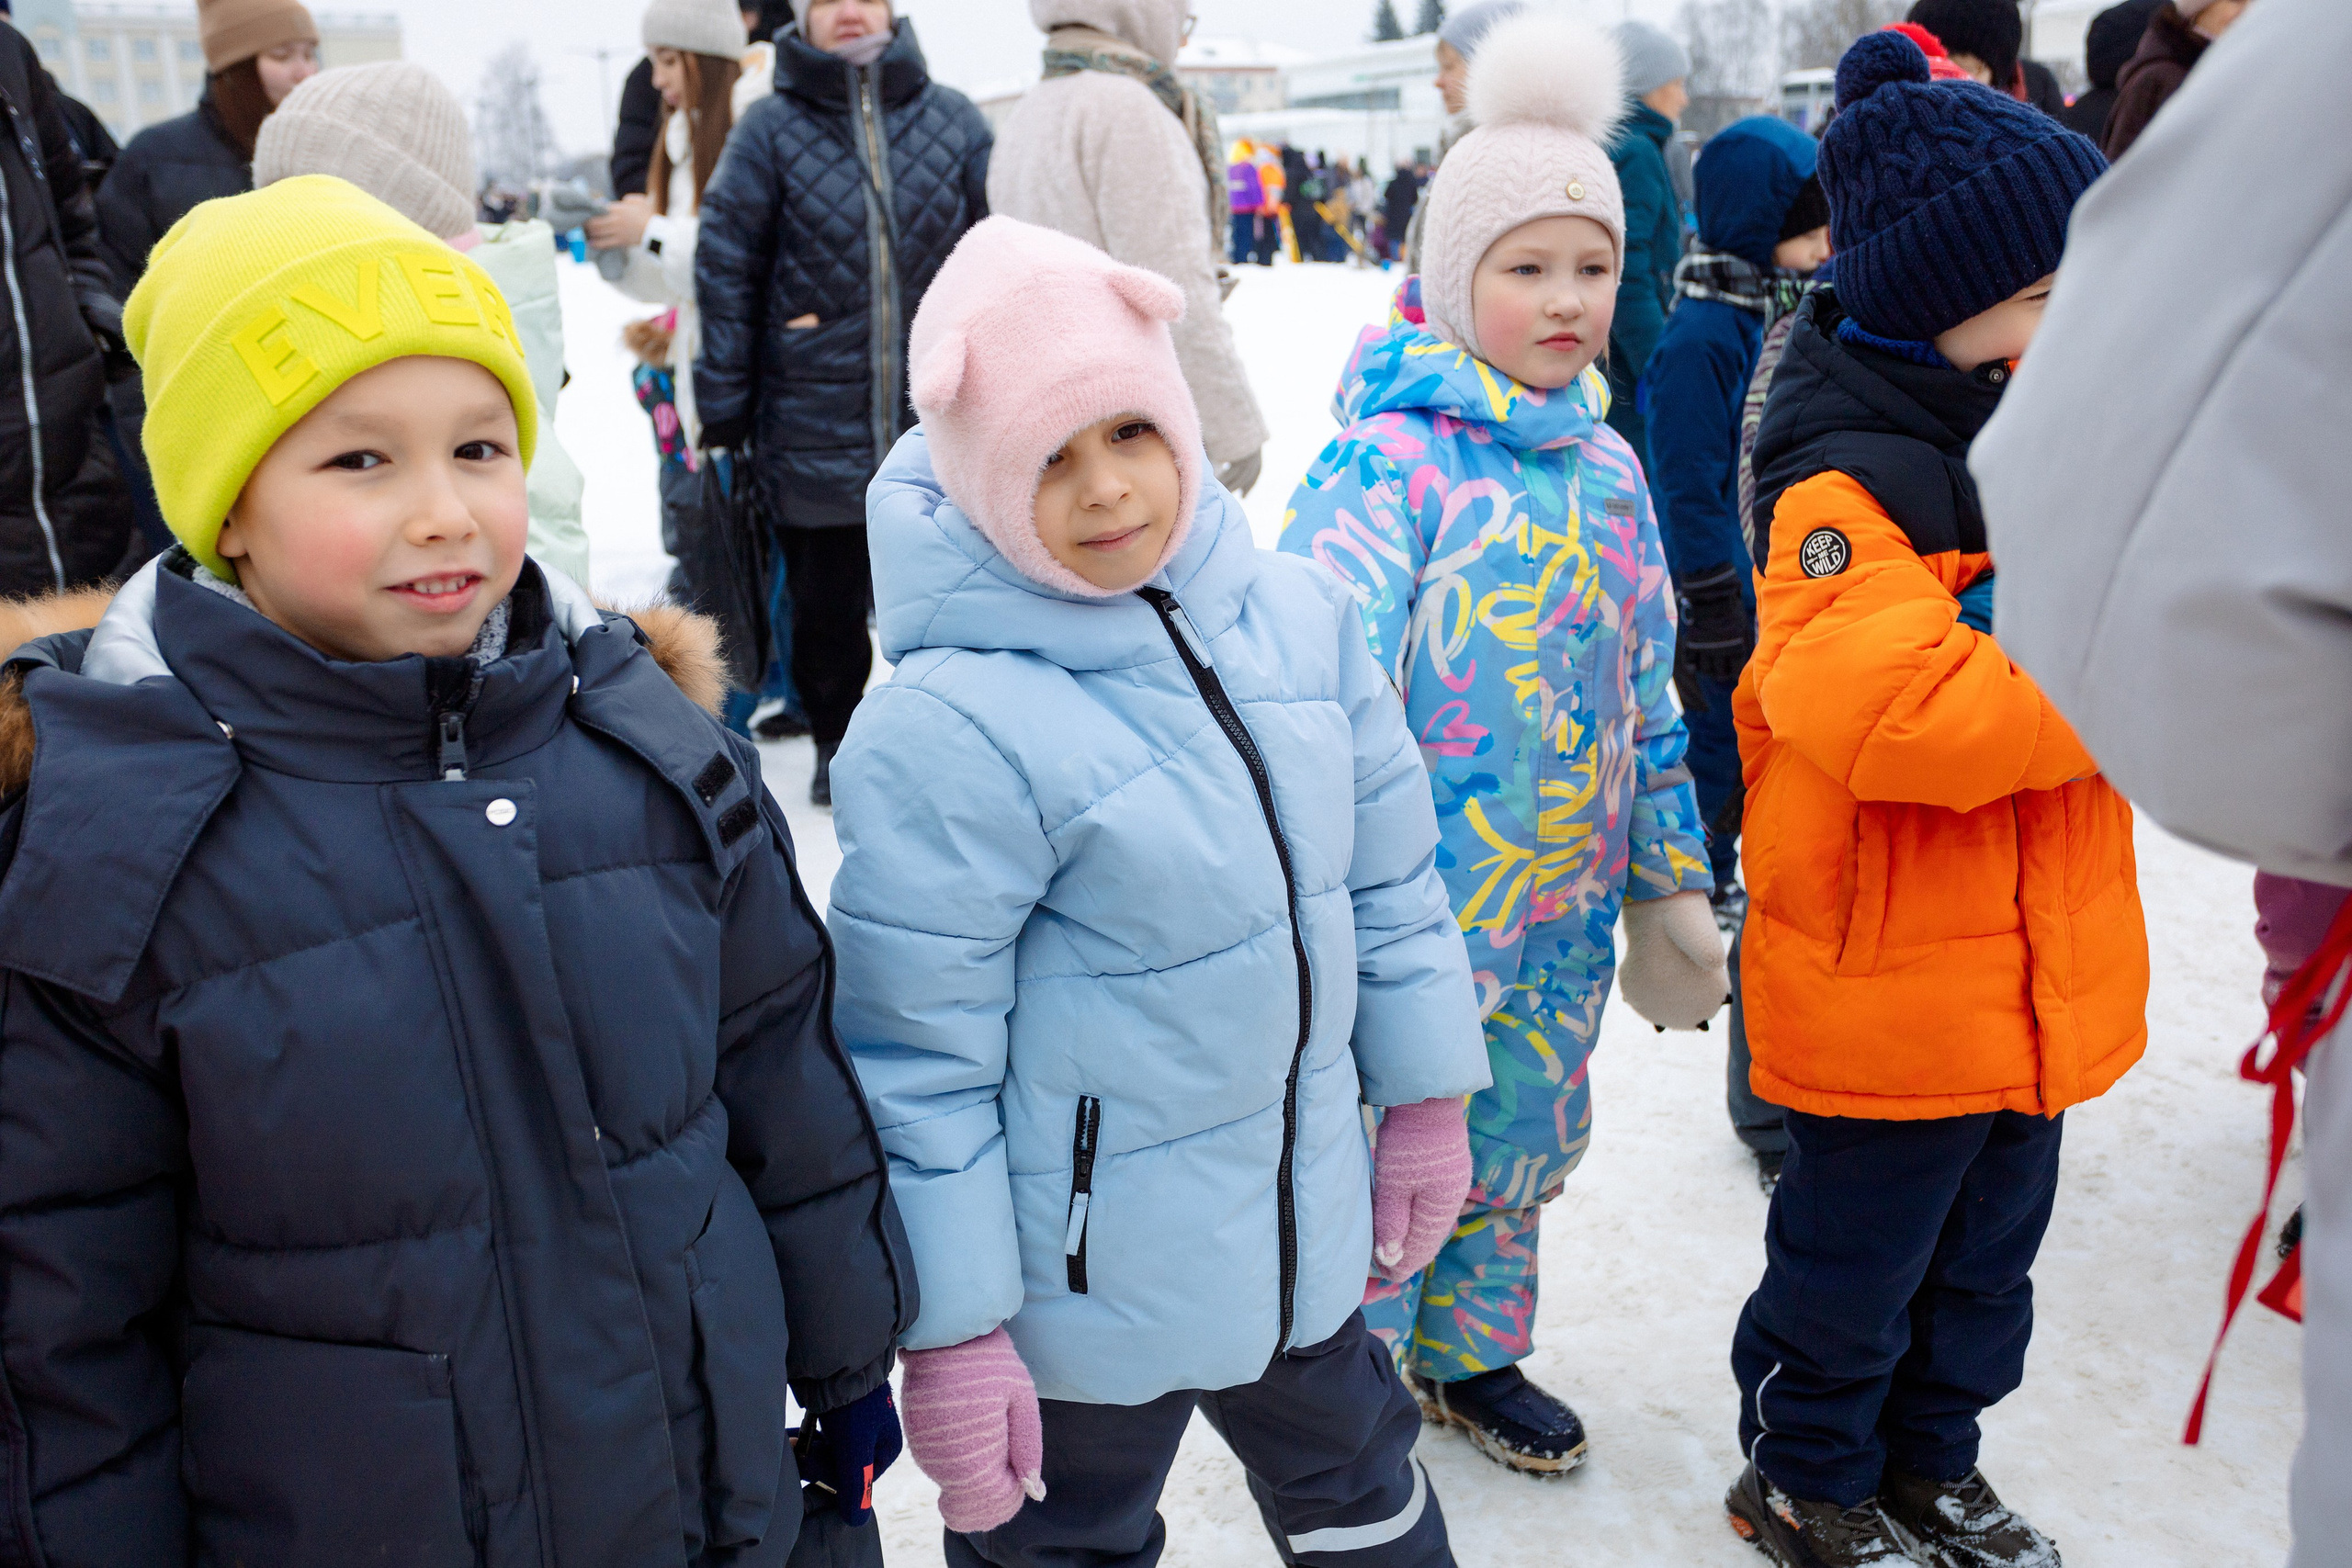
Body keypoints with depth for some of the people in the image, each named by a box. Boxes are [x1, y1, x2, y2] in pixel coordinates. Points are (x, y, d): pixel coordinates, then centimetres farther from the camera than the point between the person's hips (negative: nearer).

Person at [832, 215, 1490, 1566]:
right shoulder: (950, 730, -25)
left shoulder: (1300, 617, -6)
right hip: (1084, 1289, -5)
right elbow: (918, 1051, -19)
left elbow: (1390, 867, 6)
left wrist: (1427, 1092, 12)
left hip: (1306, 1225, 6)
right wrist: (950, 1329, -13)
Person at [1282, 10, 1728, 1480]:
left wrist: (1670, 877, 17)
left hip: (1564, 900, 7)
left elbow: (1649, 688, 14)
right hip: (1413, 902, -6)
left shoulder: (1607, 467, 7)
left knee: (1523, 1136, 20)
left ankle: (1470, 1349, 42)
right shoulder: (1393, 456, -15)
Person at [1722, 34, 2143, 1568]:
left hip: (2040, 976, 9)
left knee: (1988, 1255, 24)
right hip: (1883, 992, -8)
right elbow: (1896, 711, -38)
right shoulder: (1848, 490, -22)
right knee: (1856, 1259, 11)